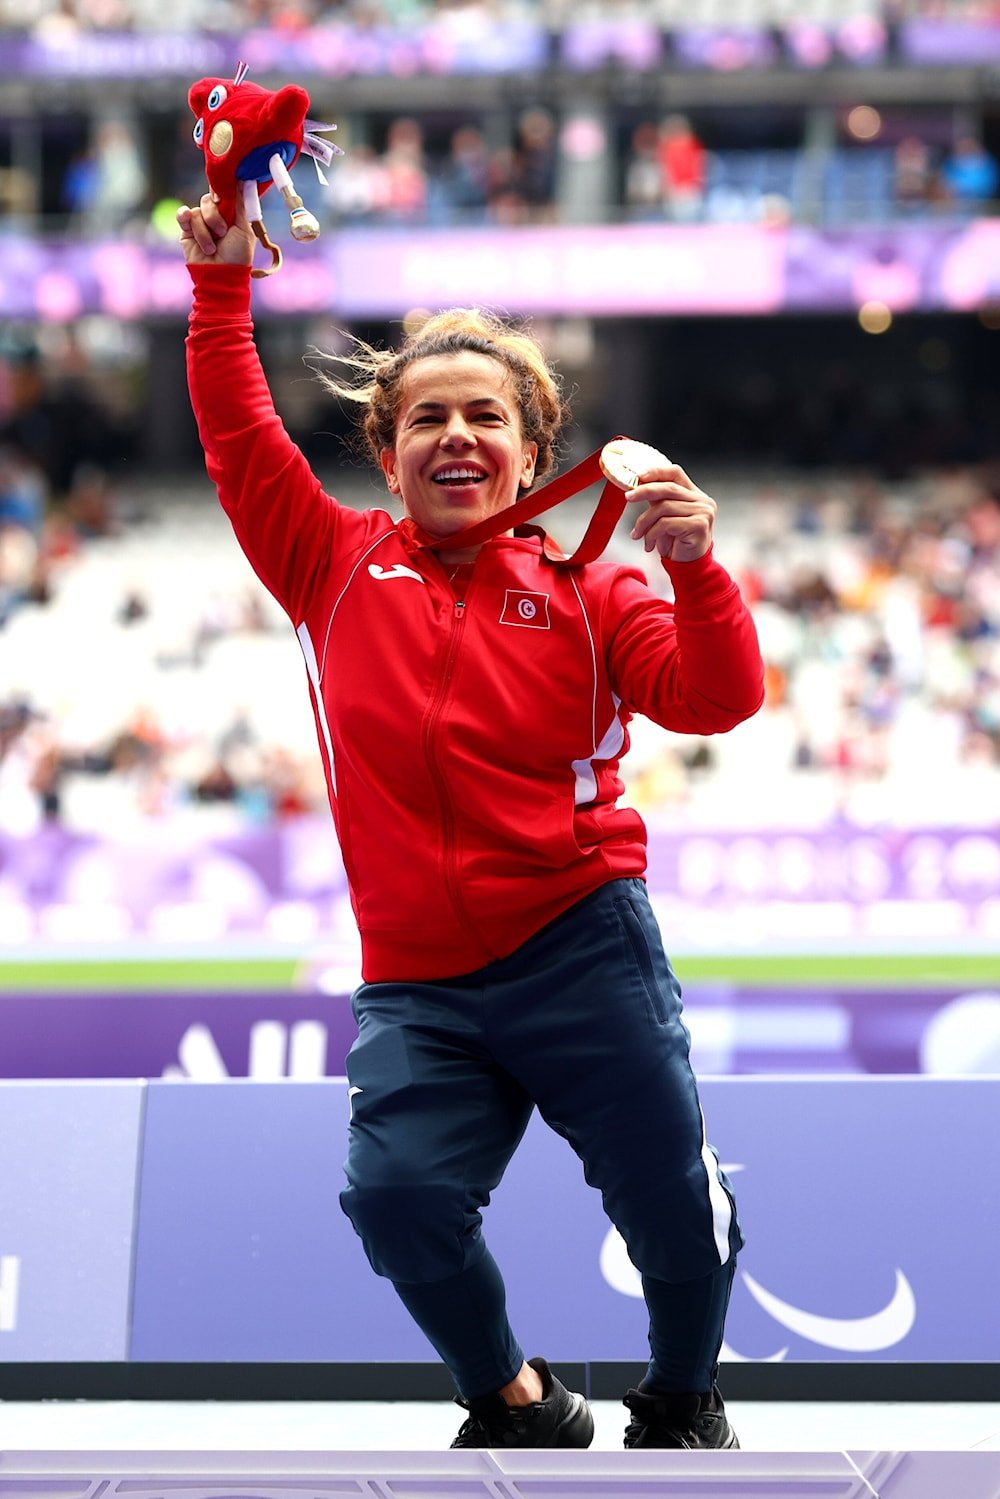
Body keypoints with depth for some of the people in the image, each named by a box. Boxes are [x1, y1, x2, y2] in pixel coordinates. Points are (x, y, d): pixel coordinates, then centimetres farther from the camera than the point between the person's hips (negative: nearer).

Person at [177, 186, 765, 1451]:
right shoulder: (341, 568, 11)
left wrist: (694, 568, -23)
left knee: (667, 1194, -6)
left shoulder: (583, 592, 5)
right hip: (416, 985, 1)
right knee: (398, 1195, -18)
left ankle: (683, 1400, 25)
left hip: (581, 951, -1)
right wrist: (222, 283, 6)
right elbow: (239, 440, 12)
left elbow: (715, 697, -7)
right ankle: (514, 1406, 9)